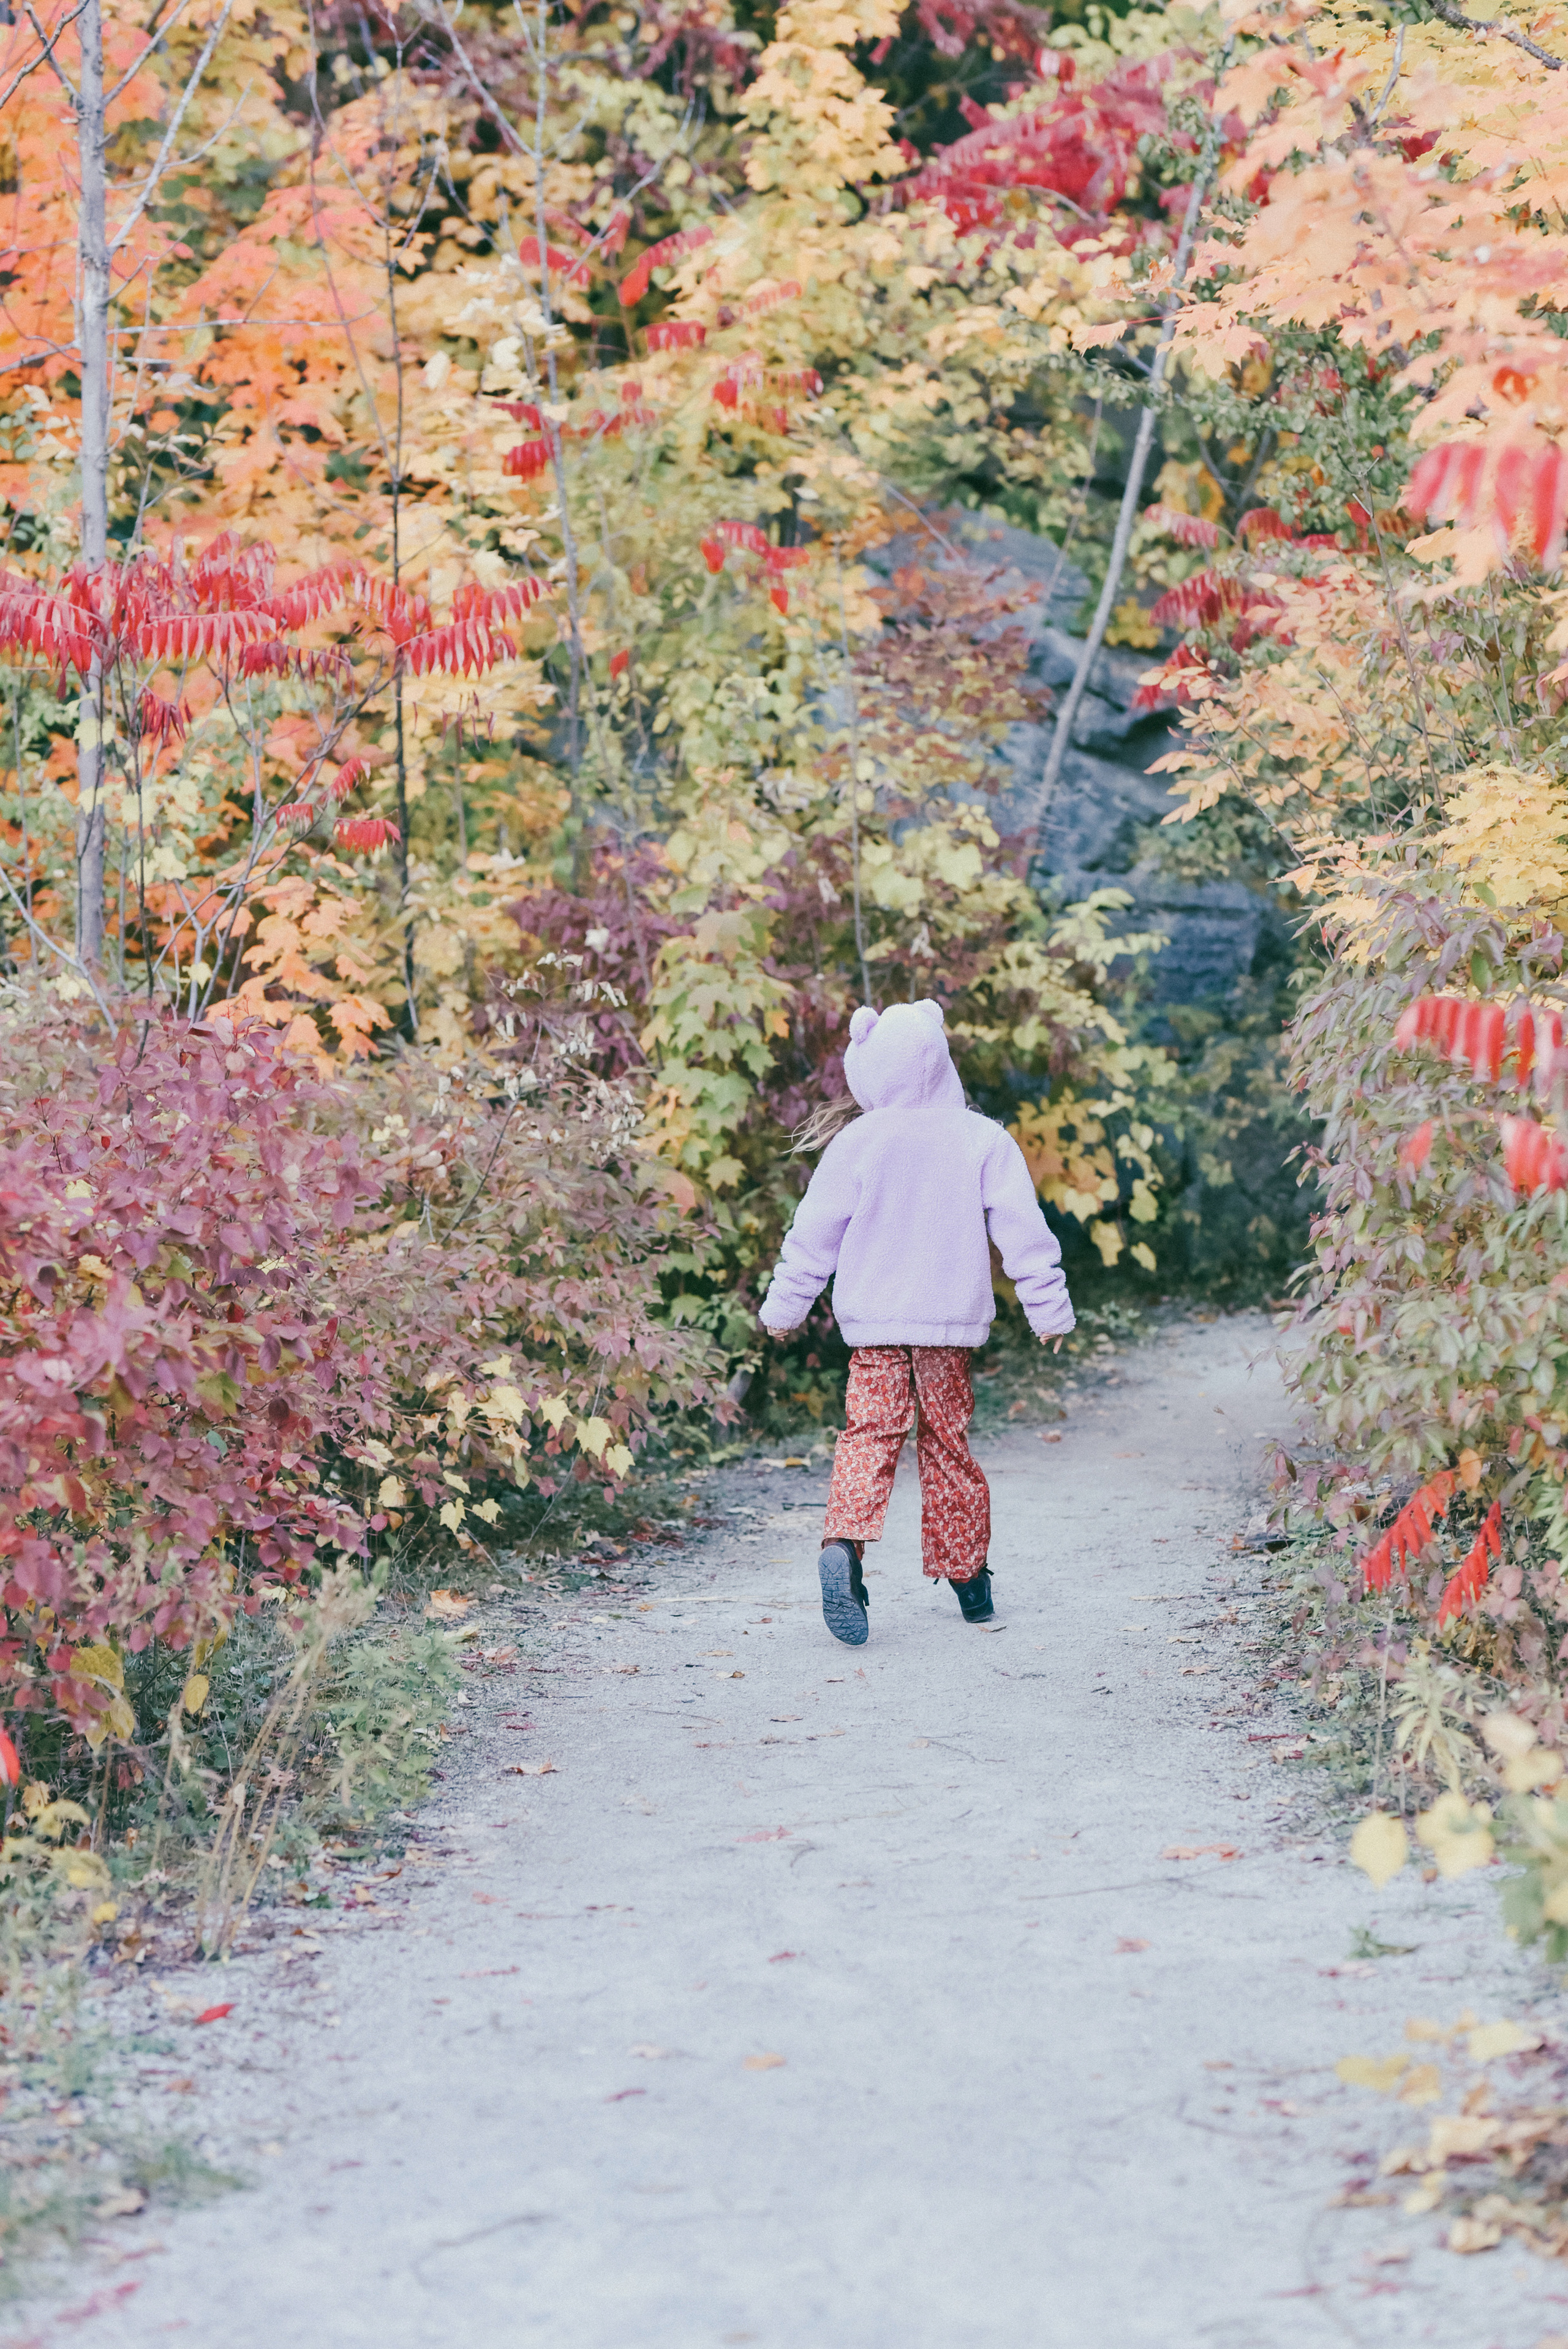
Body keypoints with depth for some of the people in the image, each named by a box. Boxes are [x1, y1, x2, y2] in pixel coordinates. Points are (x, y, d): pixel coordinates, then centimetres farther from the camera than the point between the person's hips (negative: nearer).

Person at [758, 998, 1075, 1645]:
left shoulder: (856, 1144, -3)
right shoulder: (983, 1141, -1)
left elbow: (814, 1232, 2)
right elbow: (1024, 1230, -1)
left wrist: (784, 1307, 12)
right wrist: (1048, 1309, 6)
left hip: (874, 1325, -1)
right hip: (951, 1325, 1)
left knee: (869, 1436, -4)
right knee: (948, 1444, 12)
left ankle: (845, 1544, -30)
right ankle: (967, 1577, 18)